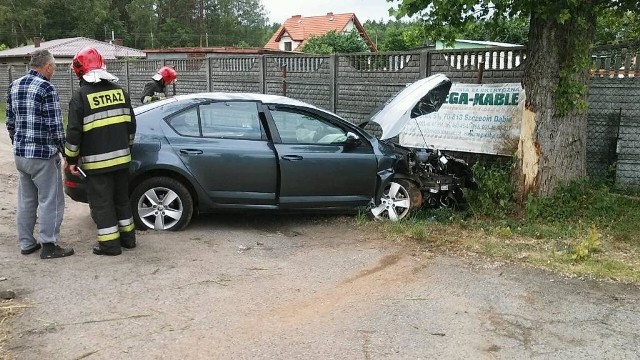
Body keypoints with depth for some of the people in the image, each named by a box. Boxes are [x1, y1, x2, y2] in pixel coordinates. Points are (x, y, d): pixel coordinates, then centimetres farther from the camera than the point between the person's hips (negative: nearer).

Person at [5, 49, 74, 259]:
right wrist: (66, 152, -9)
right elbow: (55, 125, -17)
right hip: (43, 155, -8)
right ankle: (49, 246, 5)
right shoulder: (46, 88, -14)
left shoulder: (14, 86, 10)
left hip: (19, 154, 8)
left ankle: (26, 243, 23)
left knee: (26, 200, 15)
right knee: (50, 200, 1)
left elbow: (10, 122, 16)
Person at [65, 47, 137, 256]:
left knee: (101, 202, 4)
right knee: (121, 198, 18)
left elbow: (74, 132, -11)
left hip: (97, 161, -6)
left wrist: (72, 159, -1)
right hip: (121, 157, 6)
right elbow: (131, 124, 12)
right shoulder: (119, 90, 7)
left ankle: (110, 243, 7)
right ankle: (127, 237, 26)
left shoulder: (81, 96, -10)